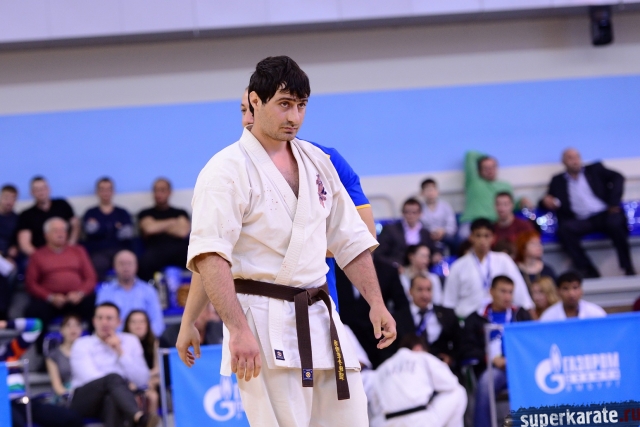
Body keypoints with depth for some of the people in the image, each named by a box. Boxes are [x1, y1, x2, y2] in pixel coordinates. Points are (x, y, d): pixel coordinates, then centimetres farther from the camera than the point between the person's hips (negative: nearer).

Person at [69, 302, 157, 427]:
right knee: (113, 378, -34)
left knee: (113, 400, -38)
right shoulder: (81, 345, 10)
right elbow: (90, 377, -7)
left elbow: (142, 380, 7)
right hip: (84, 401, -2)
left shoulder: (130, 341, 18)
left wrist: (121, 352, -1)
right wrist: (124, 384, -11)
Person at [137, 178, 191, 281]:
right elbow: (149, 228, 2)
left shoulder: (180, 213, 25)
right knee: (146, 261, -40)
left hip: (179, 249, 1)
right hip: (156, 250, -1)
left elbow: (183, 232, 7)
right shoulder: (146, 214, 24)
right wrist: (172, 222, 13)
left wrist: (159, 227, 12)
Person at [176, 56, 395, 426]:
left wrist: (377, 304, 11)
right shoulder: (228, 170, -9)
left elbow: (351, 241, 19)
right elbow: (210, 256, -19)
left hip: (319, 319, 7)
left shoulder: (317, 161, 13)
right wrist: (238, 329, -27)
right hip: (264, 325, -7)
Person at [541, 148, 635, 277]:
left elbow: (617, 178, 7)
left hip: (605, 215, -1)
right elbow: (549, 200, 20)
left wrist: (614, 203, -8)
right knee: (565, 229, -31)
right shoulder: (558, 181, 22)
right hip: (582, 221, 1)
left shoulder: (595, 170, 18)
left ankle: (629, 269, -23)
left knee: (615, 223, -35)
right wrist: (548, 202, -6)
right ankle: (588, 270, -31)